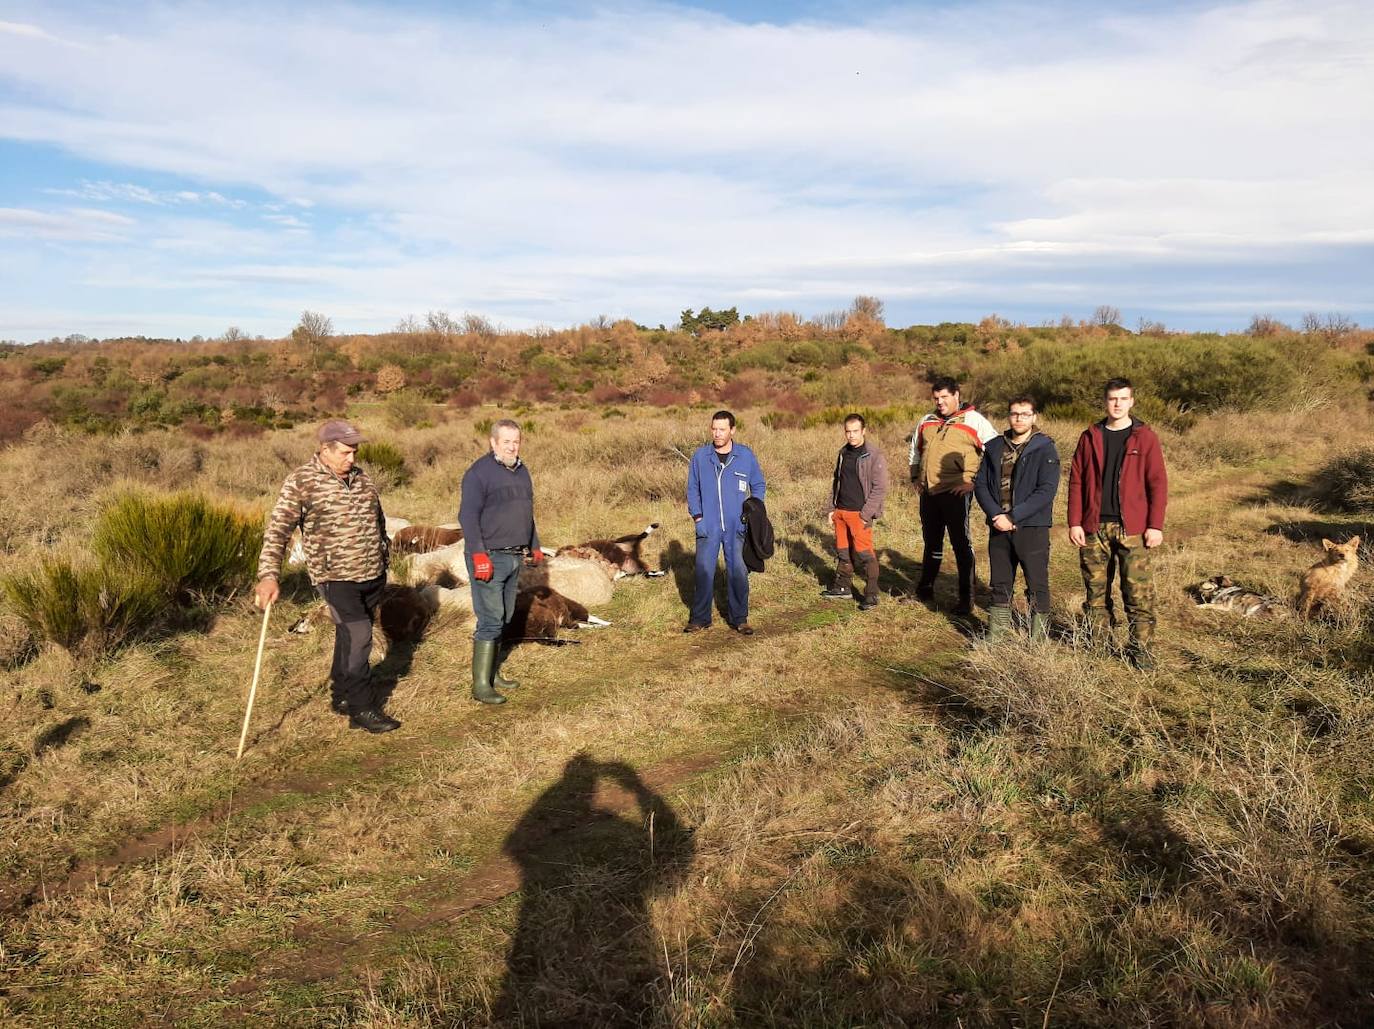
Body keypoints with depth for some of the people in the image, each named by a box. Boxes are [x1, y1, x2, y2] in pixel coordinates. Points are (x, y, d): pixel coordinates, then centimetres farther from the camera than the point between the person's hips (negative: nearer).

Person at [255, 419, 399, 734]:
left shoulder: (361, 477, 7)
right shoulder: (301, 482, -11)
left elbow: (378, 520, 21)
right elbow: (277, 530, -16)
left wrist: (383, 559, 26)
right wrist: (269, 575, -26)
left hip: (372, 575, 6)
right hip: (335, 576, -6)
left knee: (350, 637, 16)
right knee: (358, 636, -13)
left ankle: (341, 696, 31)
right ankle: (362, 710, -2)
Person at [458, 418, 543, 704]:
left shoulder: (521, 470, 14)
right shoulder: (480, 472, -12)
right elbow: (468, 516, -17)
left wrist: (534, 546, 23)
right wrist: (479, 555, -23)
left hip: (514, 558, 8)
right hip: (489, 558, -8)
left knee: (504, 618, 14)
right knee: (491, 620, -9)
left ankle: (493, 673, 25)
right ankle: (480, 685, -3)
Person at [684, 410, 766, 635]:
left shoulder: (746, 456, 1)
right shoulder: (700, 455, 0)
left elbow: (758, 485, 11)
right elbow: (692, 488, 8)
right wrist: (697, 514, -1)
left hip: (737, 527, 0)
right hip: (708, 527, 0)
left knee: (738, 572, 4)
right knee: (704, 572, 0)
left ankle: (739, 619, 16)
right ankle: (700, 618, 11)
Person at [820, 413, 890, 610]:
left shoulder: (874, 456, -9)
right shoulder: (843, 453, 12)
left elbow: (880, 489, -12)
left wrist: (865, 515, -16)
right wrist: (832, 509, 12)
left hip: (860, 514, -7)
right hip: (841, 512, 7)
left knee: (864, 554, -7)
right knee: (843, 552, 14)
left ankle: (871, 595, -1)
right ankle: (843, 587, 26)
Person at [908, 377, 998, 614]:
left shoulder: (974, 421, -4)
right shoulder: (927, 421, 14)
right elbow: (915, 450, 30)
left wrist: (974, 480, -11)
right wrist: (916, 477, 19)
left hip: (955, 493, -6)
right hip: (928, 494, 6)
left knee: (961, 544, -3)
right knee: (931, 542, 17)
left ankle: (966, 599, 4)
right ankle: (925, 588, 31)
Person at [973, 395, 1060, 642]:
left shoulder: (1044, 448, -5)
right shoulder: (994, 447, 9)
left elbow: (1047, 490, -13)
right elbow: (980, 484, 6)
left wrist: (1013, 517, -18)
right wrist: (995, 515, -10)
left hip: (1032, 528, -4)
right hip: (999, 528, 4)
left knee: (1037, 587, 2)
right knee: (1000, 586, 12)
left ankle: (1038, 640, 12)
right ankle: (996, 638, 21)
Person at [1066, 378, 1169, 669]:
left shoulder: (1145, 437, 2)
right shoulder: (1090, 437, 8)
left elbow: (1157, 483, 0)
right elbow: (1076, 481, 7)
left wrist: (1156, 525, -7)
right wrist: (1074, 522, 0)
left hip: (1133, 528, -2)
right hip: (1094, 527, 2)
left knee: (1139, 592, -3)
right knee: (1096, 590, 8)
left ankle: (1141, 648, 8)